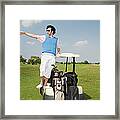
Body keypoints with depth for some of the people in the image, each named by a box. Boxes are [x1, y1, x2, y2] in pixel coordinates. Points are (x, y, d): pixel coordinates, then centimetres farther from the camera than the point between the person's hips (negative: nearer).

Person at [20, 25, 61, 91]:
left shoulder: (56, 39, 19)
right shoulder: (44, 37, 15)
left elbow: (58, 48, 27)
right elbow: (34, 36, 10)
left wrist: (59, 53, 9)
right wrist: (24, 33, 5)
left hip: (52, 56, 1)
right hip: (44, 54, -1)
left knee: (48, 70, -5)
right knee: (42, 69, -14)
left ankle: (45, 84, 2)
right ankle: (41, 83, -1)